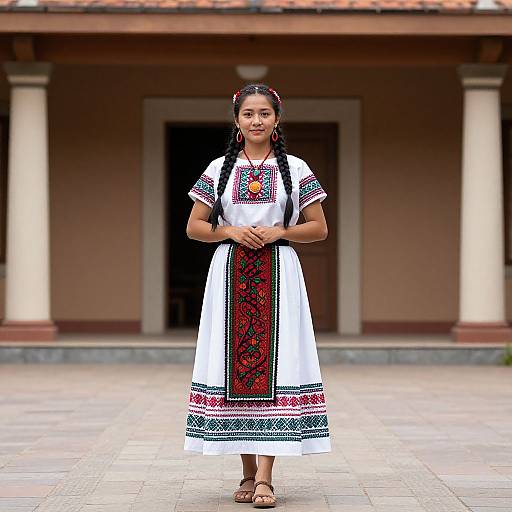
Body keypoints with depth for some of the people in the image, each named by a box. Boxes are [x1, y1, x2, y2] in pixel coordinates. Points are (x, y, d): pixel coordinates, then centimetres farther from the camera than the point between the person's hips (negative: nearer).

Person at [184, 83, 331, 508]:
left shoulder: (295, 169, 6)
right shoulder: (219, 169, 9)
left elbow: (319, 228, 8)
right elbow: (194, 227, 11)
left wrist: (278, 232, -9)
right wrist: (232, 232, -7)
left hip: (278, 275, -2)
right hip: (230, 275, 2)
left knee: (272, 365, -9)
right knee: (235, 365, 0)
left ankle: (264, 477, -13)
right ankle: (248, 472, 10)